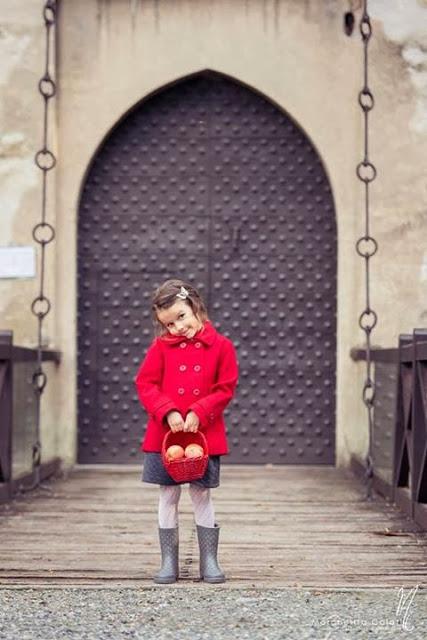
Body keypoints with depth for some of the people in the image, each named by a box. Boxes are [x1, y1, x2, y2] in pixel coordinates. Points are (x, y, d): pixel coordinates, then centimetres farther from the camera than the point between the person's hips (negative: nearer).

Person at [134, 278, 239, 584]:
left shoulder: (221, 346, -1)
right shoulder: (161, 347, 3)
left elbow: (225, 388, -3)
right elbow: (146, 384, 0)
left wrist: (197, 413, -14)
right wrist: (168, 412, -14)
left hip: (204, 434, -1)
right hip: (165, 433, 1)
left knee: (202, 495, 6)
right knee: (168, 496, 6)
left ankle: (209, 561, 15)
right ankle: (169, 562, 14)